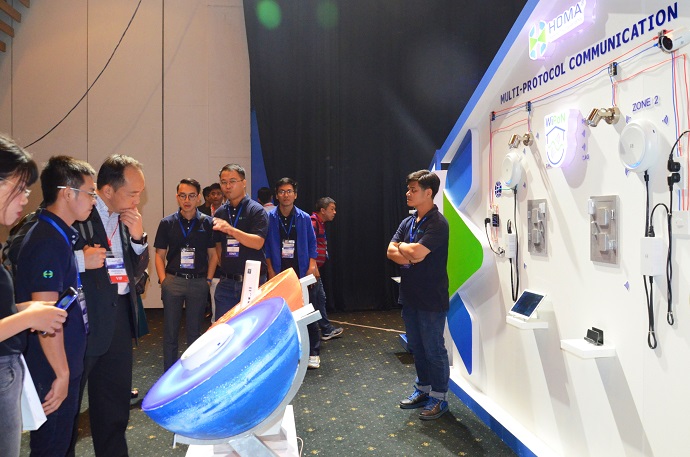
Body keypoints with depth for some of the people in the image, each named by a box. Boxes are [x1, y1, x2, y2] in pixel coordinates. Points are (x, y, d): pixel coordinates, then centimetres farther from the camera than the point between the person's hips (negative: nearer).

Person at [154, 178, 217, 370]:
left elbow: (213, 254, 5)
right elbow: (160, 255, 5)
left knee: (194, 332, 10)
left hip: (199, 282, 0)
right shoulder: (167, 223, 3)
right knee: (170, 332, 8)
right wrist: (163, 280, -4)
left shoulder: (207, 223, 1)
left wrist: (209, 279, -3)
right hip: (173, 281, 1)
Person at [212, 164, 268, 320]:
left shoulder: (256, 210, -6)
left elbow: (258, 243, -18)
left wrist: (231, 230, -30)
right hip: (227, 282, 5)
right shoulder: (220, 213, 12)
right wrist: (225, 268, 8)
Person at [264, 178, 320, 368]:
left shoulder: (304, 218, 3)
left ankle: (313, 352, 11)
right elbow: (266, 246, 1)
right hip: (279, 273, 0)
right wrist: (271, 270, -4)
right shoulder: (270, 218, 0)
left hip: (302, 272, 0)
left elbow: (312, 243, 6)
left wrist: (311, 265, -5)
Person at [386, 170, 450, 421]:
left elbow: (417, 252, -26)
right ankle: (423, 389, 34)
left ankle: (439, 398, 18)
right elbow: (391, 252, 2)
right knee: (417, 347, 18)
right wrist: (411, 258, -16)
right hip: (409, 296, 8)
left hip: (431, 299, -8)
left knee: (434, 349, 4)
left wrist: (402, 246, -5)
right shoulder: (407, 222, 10)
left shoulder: (438, 223, -16)